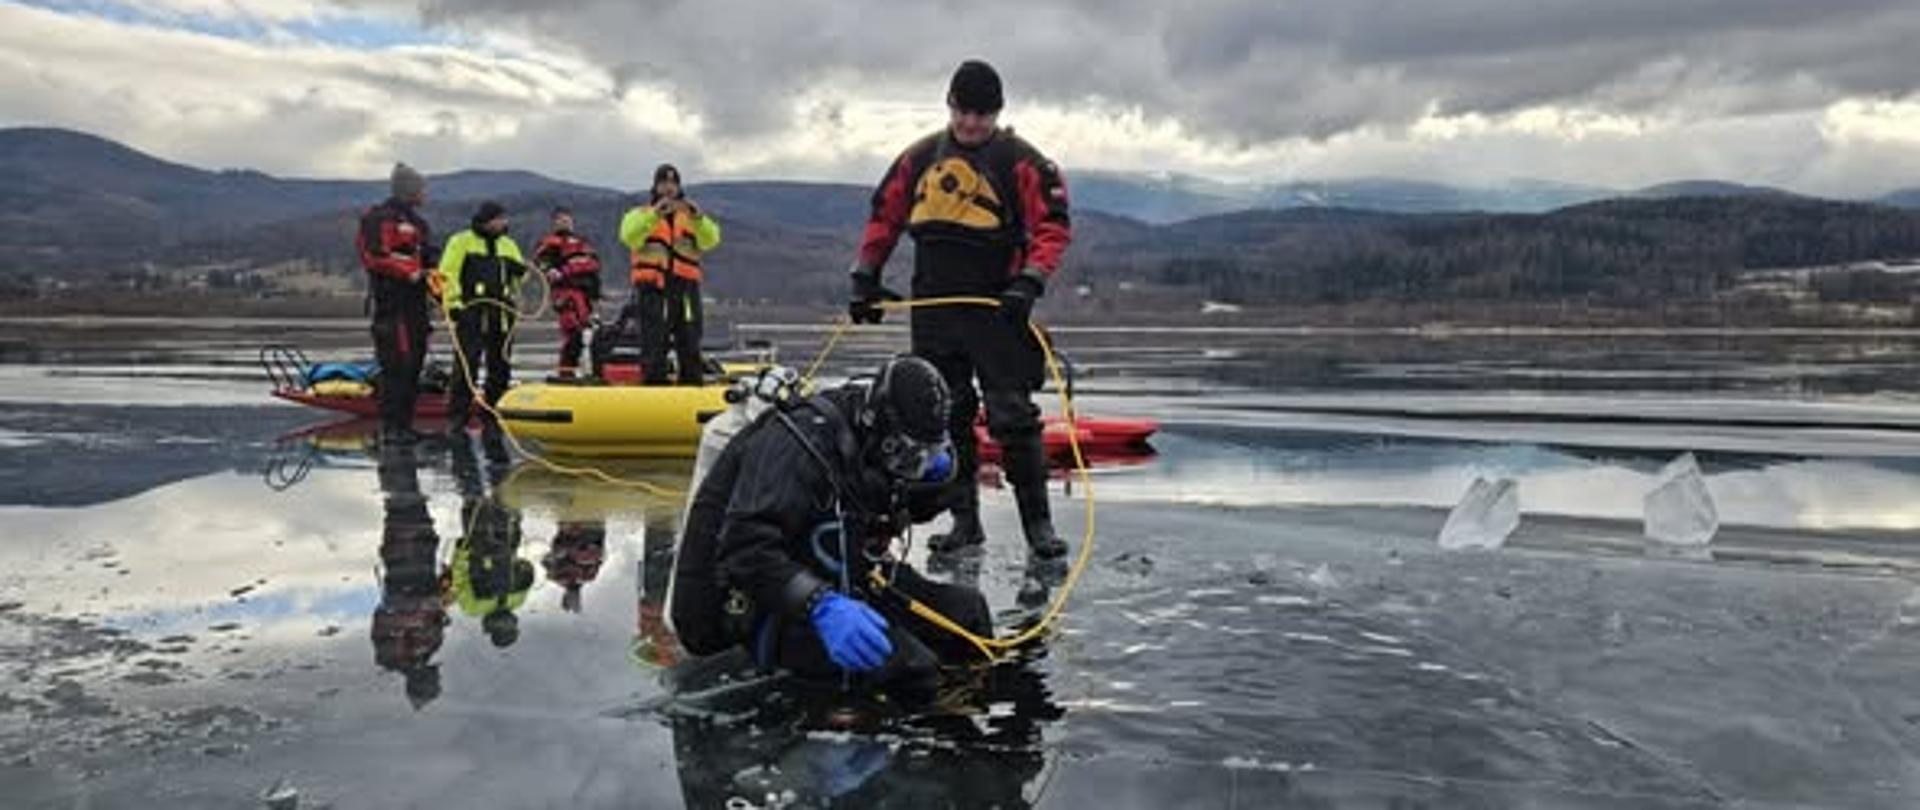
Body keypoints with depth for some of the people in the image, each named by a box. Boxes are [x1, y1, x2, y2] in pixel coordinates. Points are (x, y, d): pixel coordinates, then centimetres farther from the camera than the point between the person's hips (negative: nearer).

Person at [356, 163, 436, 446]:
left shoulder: (417, 222, 22)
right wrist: (407, 273, -18)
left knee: (414, 362, 10)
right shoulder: (380, 218, -6)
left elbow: (426, 260, 25)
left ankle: (404, 424, 18)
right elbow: (373, 257, -15)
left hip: (415, 301, 9)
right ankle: (390, 427, -9)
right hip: (391, 301, -9)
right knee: (397, 364, -12)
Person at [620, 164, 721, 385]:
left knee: (690, 347, 5)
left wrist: (697, 217, -22)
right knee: (654, 349, -6)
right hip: (653, 290, -3)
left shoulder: (692, 217, 18)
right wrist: (655, 214, -24)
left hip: (686, 289, 3)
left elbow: (711, 240, -3)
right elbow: (629, 237, -12)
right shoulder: (639, 214, 11)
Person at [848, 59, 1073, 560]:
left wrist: (1030, 281, -19)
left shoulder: (1020, 160, -2)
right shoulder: (920, 157, 11)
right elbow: (884, 217, 19)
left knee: (1013, 416, -6)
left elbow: (1053, 224, -6)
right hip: (932, 310, 5)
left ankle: (1038, 522, 2)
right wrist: (865, 277, 15)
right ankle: (965, 520, 17)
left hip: (995, 308, -4)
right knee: (947, 417, 8)